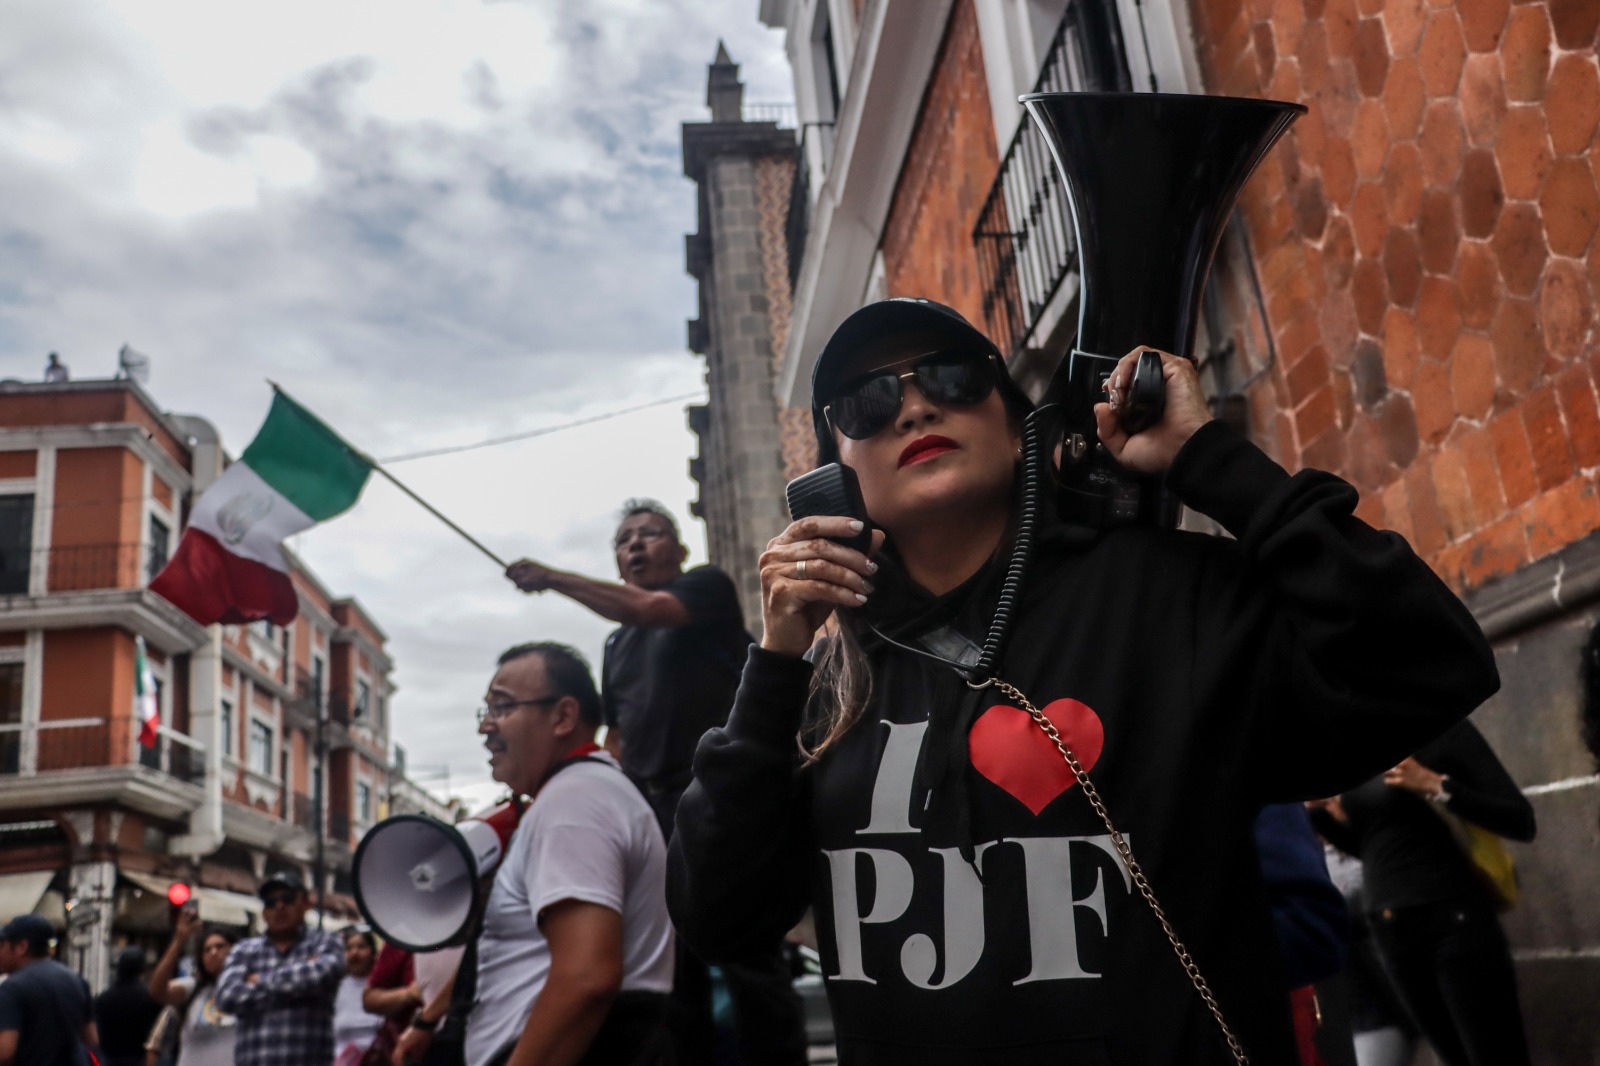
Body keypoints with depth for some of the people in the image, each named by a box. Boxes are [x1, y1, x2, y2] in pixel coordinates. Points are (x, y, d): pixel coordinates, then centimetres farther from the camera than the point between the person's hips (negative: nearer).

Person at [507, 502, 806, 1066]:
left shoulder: (709, 586, 4)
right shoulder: (616, 643, 22)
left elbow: (649, 610, -16)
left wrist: (553, 578, -12)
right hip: (654, 809, 7)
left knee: (749, 956, -8)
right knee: (673, 964, 6)